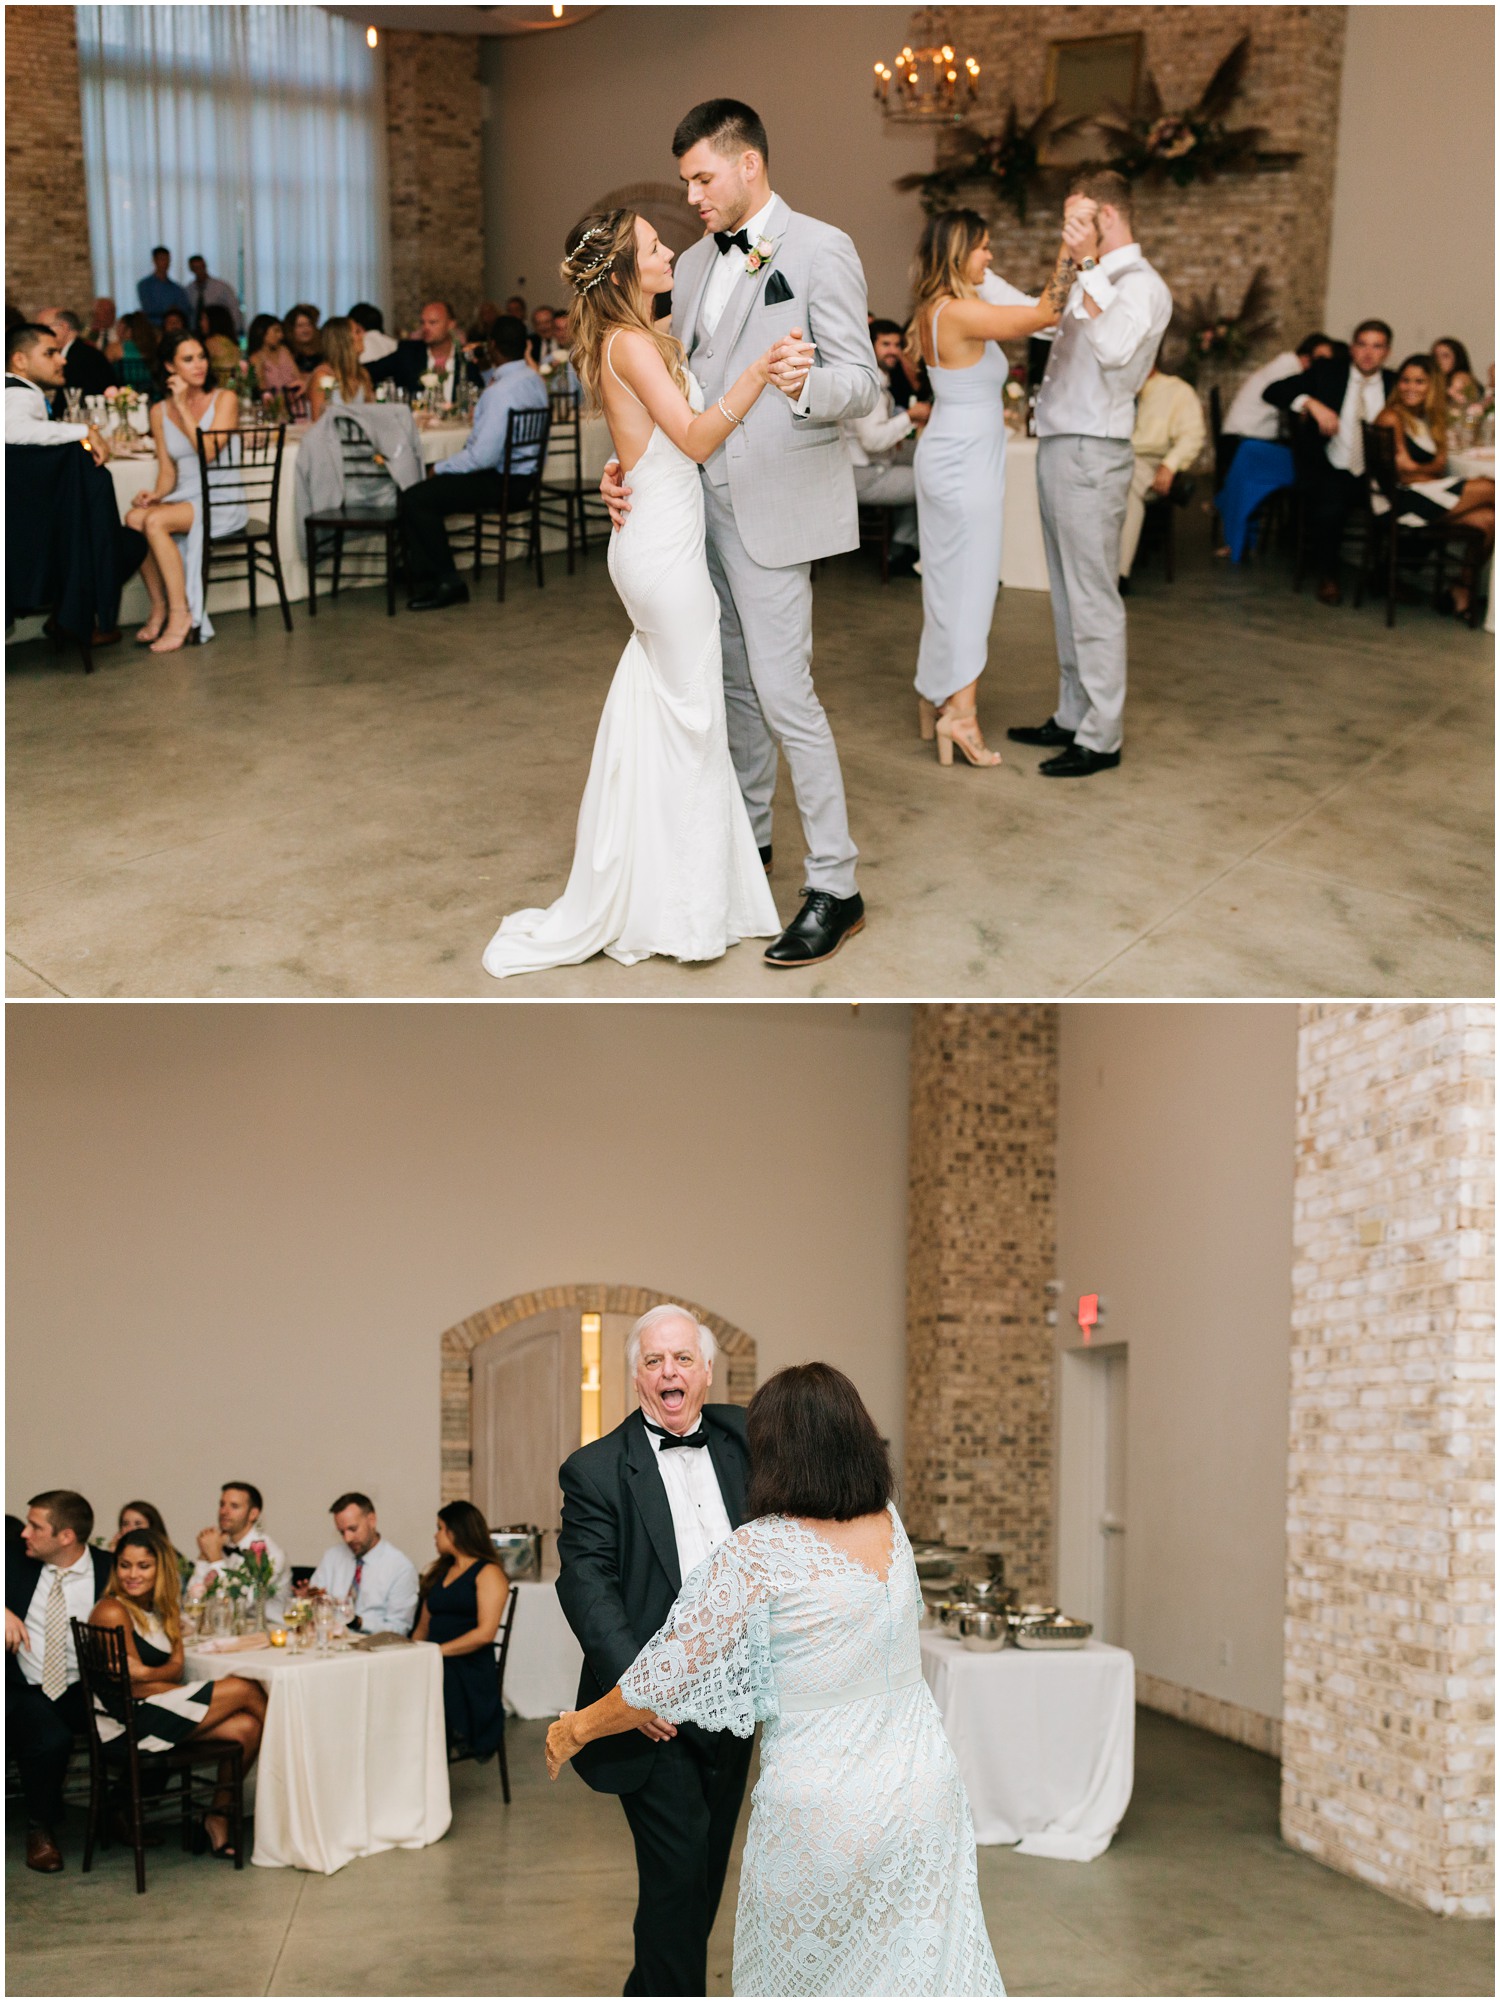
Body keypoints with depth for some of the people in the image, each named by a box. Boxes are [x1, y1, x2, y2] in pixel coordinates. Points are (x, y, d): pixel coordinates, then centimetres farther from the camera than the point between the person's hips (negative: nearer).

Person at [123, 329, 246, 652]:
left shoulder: (225, 400, -2)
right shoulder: (160, 411, 11)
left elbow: (207, 452, -14)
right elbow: (167, 471, 13)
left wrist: (184, 407, -11)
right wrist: (157, 493, -8)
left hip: (222, 502, -5)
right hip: (183, 499, 5)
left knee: (156, 521, -31)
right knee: (133, 519, -27)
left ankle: (181, 615, -26)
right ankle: (159, 609, -14)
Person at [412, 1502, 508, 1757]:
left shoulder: (488, 1573, 2)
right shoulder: (440, 1572, 26)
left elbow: (485, 1633, -10)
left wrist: (439, 1650, -15)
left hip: (470, 1671, -6)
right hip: (437, 1668, 6)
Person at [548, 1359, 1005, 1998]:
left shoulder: (757, 1551, -15)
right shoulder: (890, 1525, 2)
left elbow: (672, 1671, -11)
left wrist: (577, 1729, 4)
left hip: (822, 1810, -5)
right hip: (926, 1786, 5)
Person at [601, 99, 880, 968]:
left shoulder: (820, 249, -8)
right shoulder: (696, 265, 15)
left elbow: (863, 383, -15)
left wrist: (806, 385, -37)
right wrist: (630, 462, 2)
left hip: (777, 504, -8)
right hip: (703, 497, 8)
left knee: (784, 691, -12)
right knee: (734, 683, 17)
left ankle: (836, 887, -7)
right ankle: (748, 835, 31)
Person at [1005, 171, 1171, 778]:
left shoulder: (1141, 285, -13)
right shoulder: (1093, 282, 17)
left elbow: (1115, 348, -31)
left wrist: (1088, 267, -27)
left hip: (1090, 453, -10)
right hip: (1058, 448, 10)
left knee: (1093, 599, -6)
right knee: (1066, 595, 15)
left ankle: (1101, 737, -1)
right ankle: (1073, 716, 25)